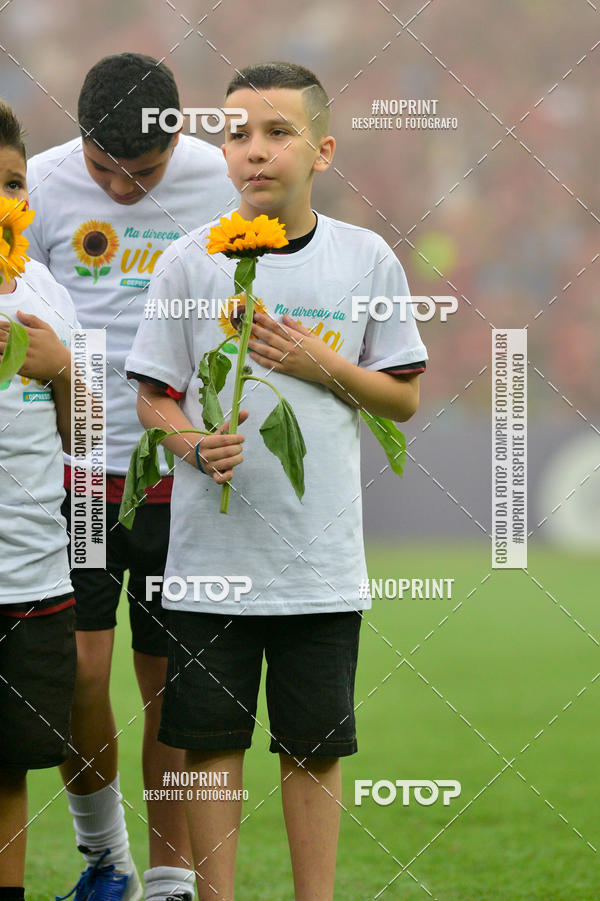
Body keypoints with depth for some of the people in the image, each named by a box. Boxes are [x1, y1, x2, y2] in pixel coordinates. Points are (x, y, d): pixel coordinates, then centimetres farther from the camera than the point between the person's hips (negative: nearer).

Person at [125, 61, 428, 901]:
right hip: (211, 551, 0)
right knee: (211, 741, 4)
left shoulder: (366, 259, 0)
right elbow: (154, 397, 3)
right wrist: (197, 447, -17)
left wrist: (321, 367, -10)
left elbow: (404, 397, 6)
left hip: (322, 559, 0)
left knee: (316, 745, 7)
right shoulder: (190, 260, -2)